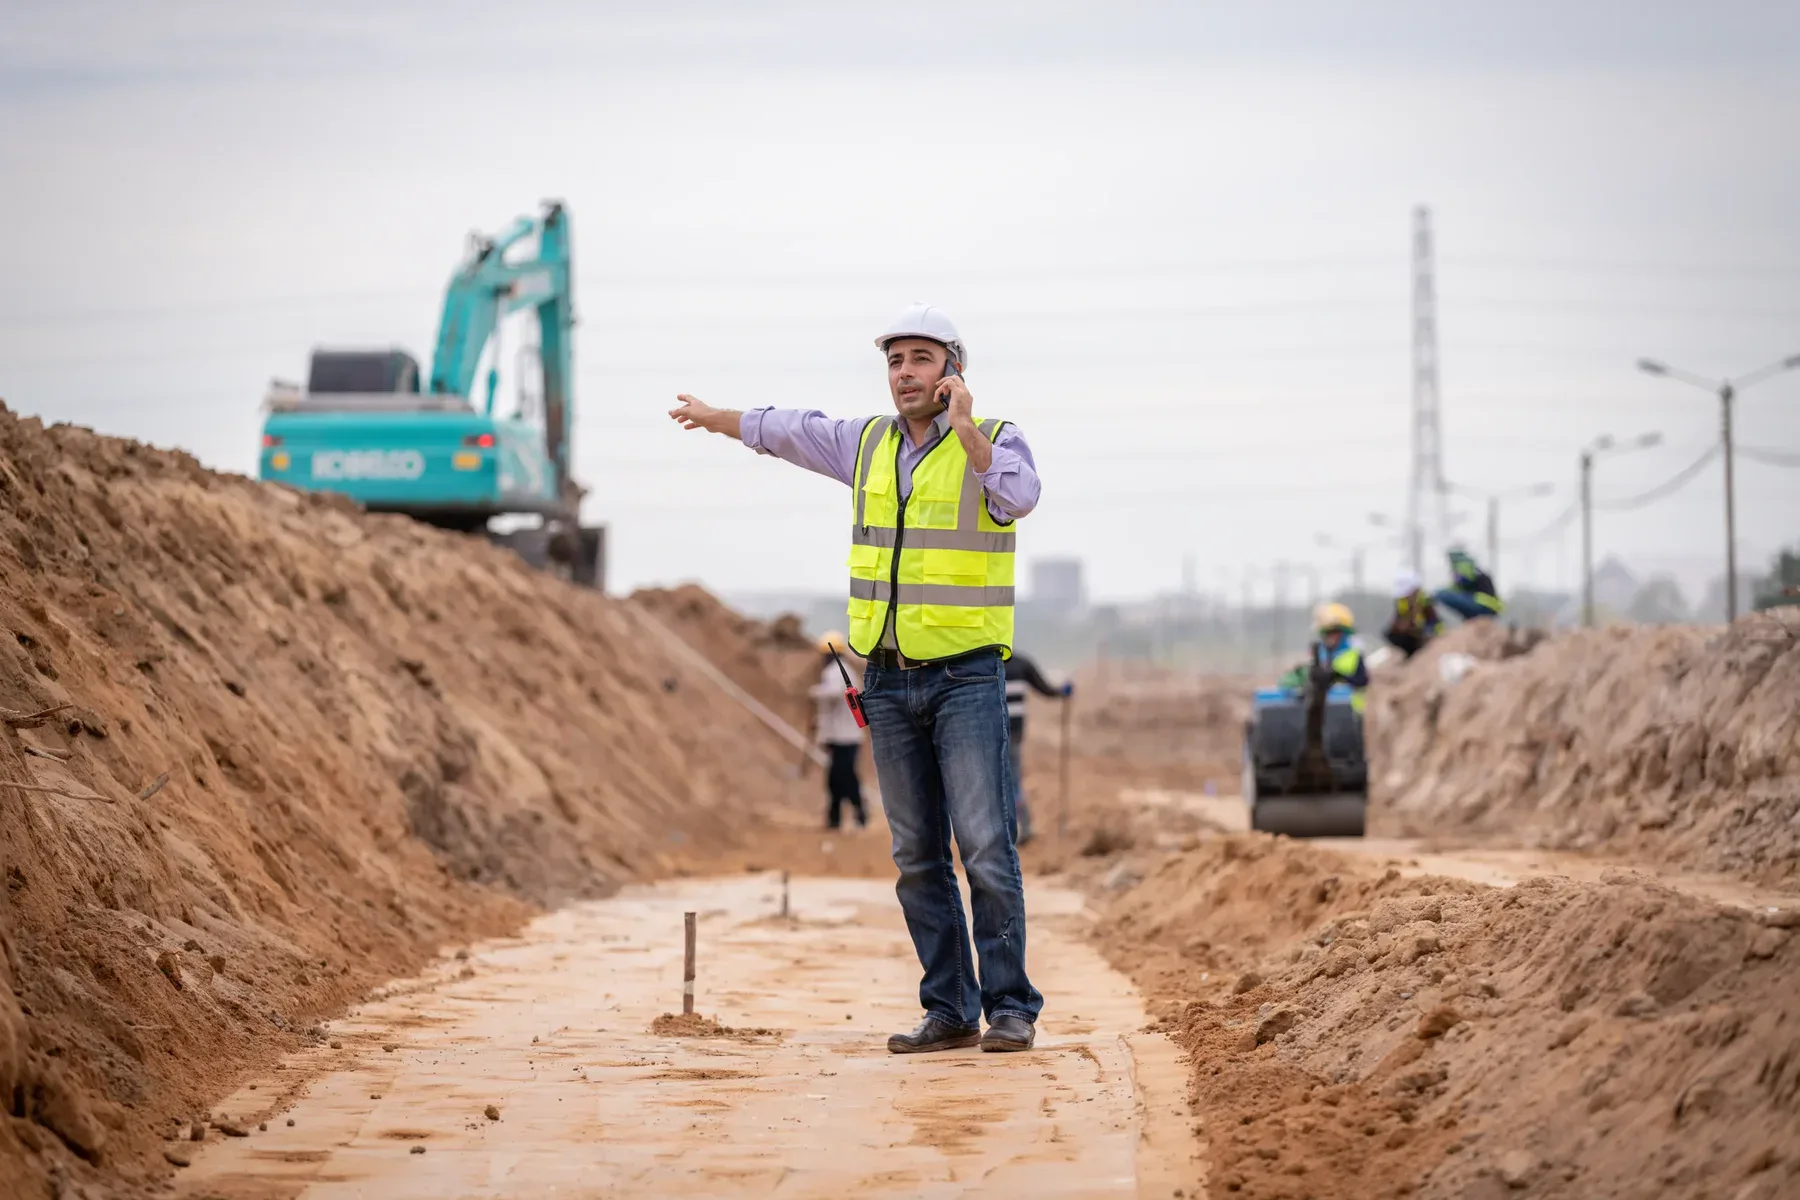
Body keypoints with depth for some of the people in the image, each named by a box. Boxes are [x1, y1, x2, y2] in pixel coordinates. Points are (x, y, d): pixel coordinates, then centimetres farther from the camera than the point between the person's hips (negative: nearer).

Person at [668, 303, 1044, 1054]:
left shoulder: (994, 441, -6)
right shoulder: (869, 444, 9)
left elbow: (1017, 497, -28)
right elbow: (785, 432, 26)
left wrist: (965, 428, -35)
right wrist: (714, 418, 40)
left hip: (967, 676, -5)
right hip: (889, 679, 5)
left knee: (985, 844, -13)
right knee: (918, 855, 5)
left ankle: (1011, 1008, -8)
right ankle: (950, 1010, 9)